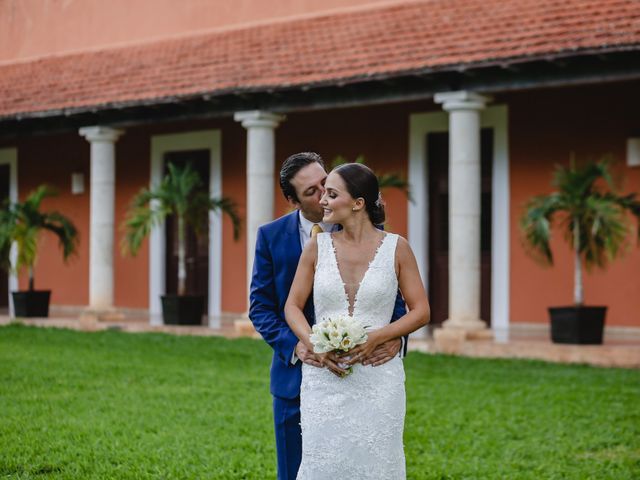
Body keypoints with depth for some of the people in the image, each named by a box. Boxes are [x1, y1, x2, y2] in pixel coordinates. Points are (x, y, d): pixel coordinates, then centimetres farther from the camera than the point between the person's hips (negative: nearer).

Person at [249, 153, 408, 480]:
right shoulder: (271, 236, -1)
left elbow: (391, 296, -2)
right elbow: (260, 306, 0)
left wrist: (396, 338, -22)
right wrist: (294, 346, -17)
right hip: (296, 376, 1)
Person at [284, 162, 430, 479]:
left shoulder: (396, 248, -1)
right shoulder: (318, 246, 3)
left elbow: (421, 311, 0)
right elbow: (293, 307, 8)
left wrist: (376, 337, -14)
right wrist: (312, 344, -11)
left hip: (378, 378, -1)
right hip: (324, 376, 1)